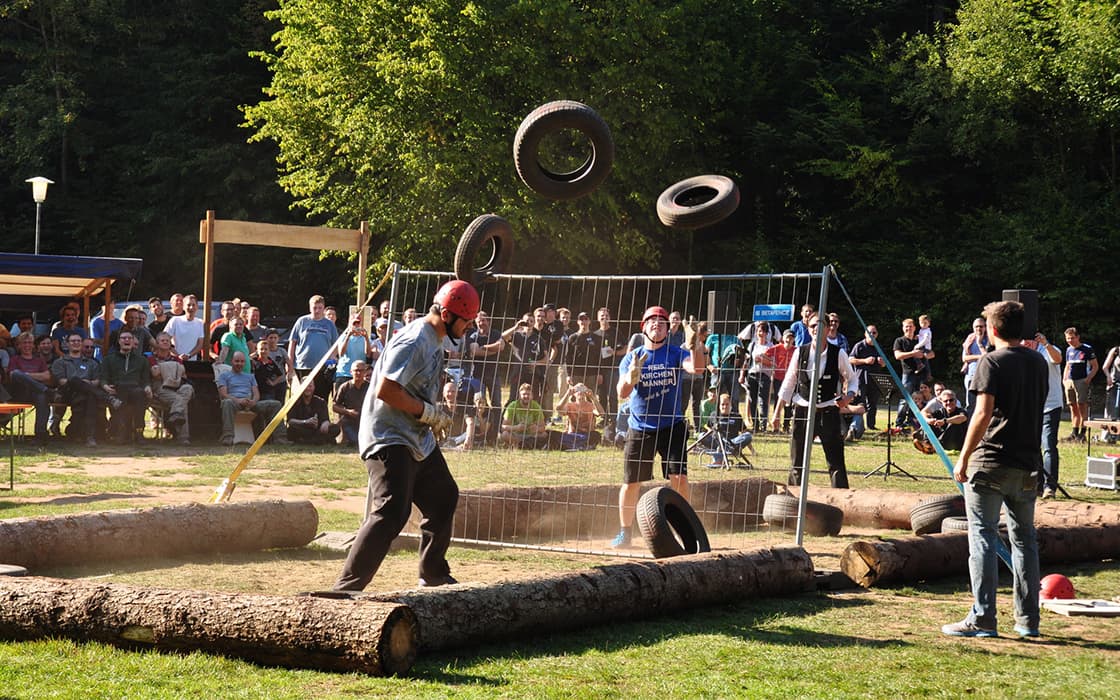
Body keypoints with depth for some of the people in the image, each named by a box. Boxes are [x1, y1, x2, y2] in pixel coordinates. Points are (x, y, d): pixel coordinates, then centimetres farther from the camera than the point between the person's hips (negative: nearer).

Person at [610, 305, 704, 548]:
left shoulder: (676, 353, 0)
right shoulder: (631, 357, 3)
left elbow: (696, 368, -20)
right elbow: (622, 393, -7)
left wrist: (694, 344, -37)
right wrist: (631, 376, -28)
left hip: (672, 426, -1)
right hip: (639, 429, 1)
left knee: (679, 478, -10)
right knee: (631, 482, 4)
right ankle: (625, 532, 19)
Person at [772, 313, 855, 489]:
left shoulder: (838, 354, -3)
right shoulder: (800, 352, 1)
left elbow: (851, 381, 8)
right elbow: (788, 384, 8)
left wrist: (848, 397, -14)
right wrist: (778, 412, 6)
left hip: (829, 413, -2)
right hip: (803, 411, 2)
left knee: (836, 463, -3)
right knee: (797, 462, 7)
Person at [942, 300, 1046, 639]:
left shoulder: (992, 362, -9)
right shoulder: (1037, 362, 11)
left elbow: (984, 413, -17)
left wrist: (964, 458, -13)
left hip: (990, 461, -6)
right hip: (1028, 462, 6)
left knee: (982, 537, -3)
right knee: (1024, 538, 12)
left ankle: (983, 618, -6)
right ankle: (1028, 619, 14)